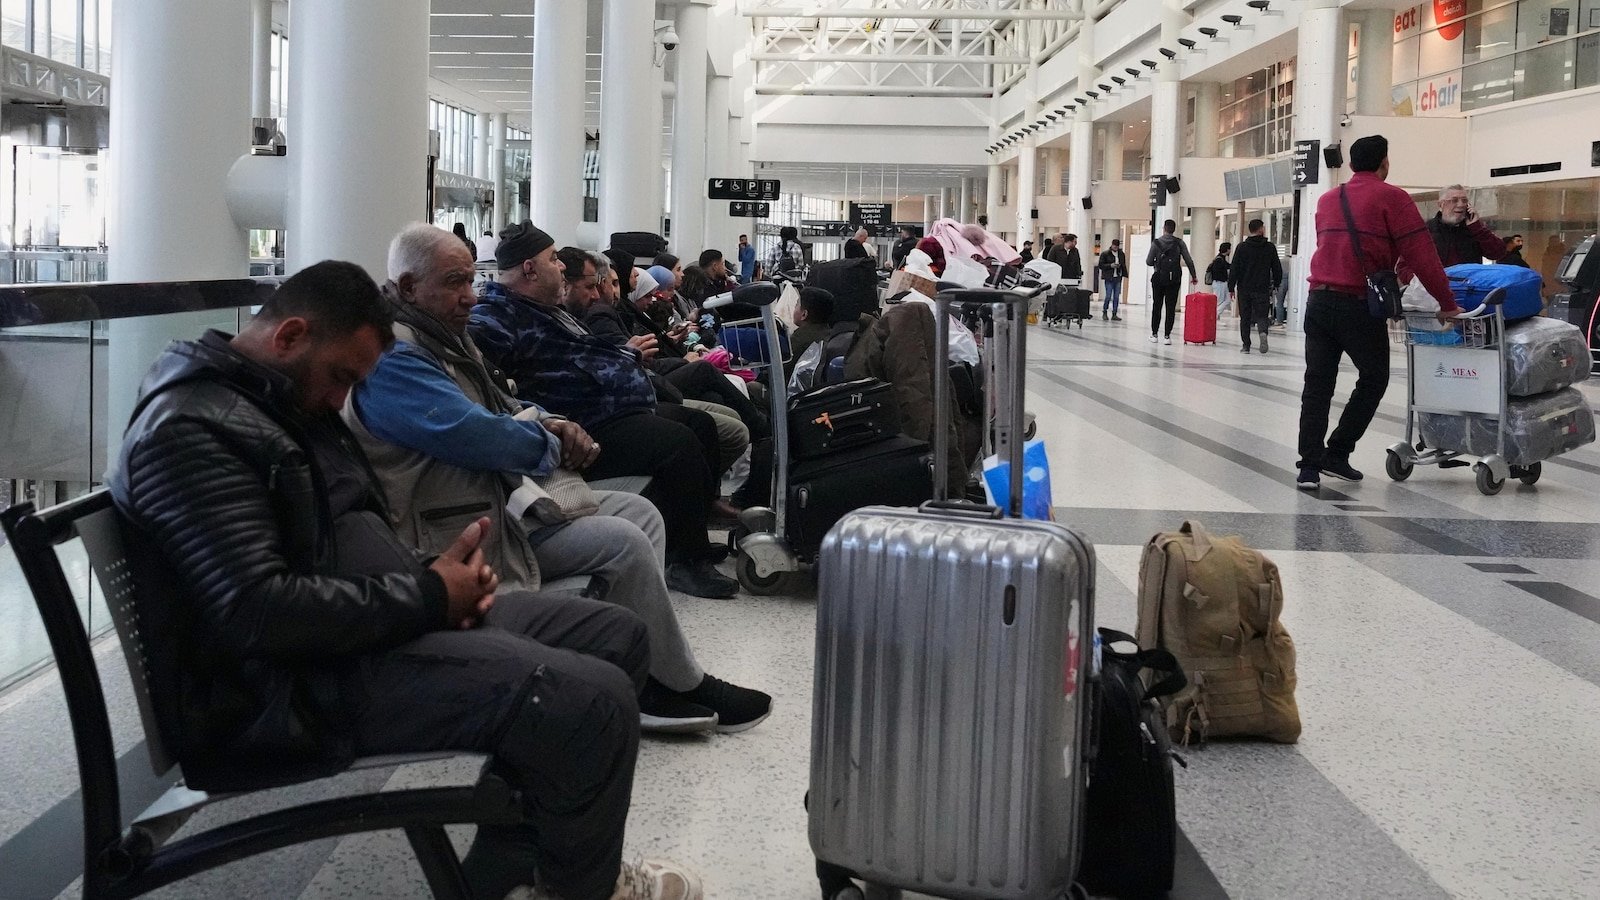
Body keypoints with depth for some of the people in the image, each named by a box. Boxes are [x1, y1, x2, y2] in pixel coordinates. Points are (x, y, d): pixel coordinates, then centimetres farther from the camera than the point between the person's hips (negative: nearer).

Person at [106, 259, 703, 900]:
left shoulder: (288, 399, 17)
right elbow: (257, 613, -27)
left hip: (379, 618, 11)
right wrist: (426, 597, -18)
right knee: (592, 701, -24)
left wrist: (435, 575, 2)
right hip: (307, 677, -11)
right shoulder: (189, 429, -16)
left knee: (620, 637, 6)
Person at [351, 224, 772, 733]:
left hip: (504, 492, 11)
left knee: (640, 513, 4)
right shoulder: (391, 360, -20)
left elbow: (501, 406, 23)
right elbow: (478, 435, -27)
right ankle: (684, 685, 0)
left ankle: (646, 684, -4)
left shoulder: (442, 335, 15)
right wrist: (553, 447, -7)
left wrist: (553, 424, 0)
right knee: (622, 543, -17)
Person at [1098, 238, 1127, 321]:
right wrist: (1110, 265, -16)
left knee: (1116, 297, 3)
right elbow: (1101, 265, -3)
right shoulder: (1105, 254, -2)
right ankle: (1104, 313, 9)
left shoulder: (1122, 254, 11)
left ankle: (1114, 314, 8)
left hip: (1118, 278, 4)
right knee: (1108, 296, -6)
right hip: (1109, 278, -4)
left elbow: (1124, 265, 18)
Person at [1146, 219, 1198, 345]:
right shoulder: (1179, 243, -1)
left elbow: (1148, 262, -2)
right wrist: (1194, 276, 6)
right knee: (1171, 308, 1)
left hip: (1159, 278, 0)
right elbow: (1189, 261, -4)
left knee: (1156, 306, 11)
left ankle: (1154, 334, 12)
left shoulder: (1156, 243, -3)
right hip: (1174, 279, 0)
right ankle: (1167, 336, -4)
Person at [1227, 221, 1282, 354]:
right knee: (1262, 315, 3)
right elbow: (1277, 269, 5)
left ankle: (1246, 345, 5)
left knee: (1245, 318, 8)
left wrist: (1231, 287, 3)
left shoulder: (1242, 247, -1)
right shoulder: (1270, 247, 1)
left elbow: (1234, 269, -2)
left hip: (1244, 289, 0)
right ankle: (1263, 332, -28)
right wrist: (1276, 285, 17)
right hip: (1263, 289, 0)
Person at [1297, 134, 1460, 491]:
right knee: (1373, 380, 11)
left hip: (1319, 299, 5)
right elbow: (1421, 254, -4)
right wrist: (1447, 303, 0)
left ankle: (1309, 466, -1)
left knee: (1317, 385, 6)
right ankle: (1337, 453, 10)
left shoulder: (1328, 200, 17)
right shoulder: (1391, 198, -1)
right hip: (1359, 305, -5)